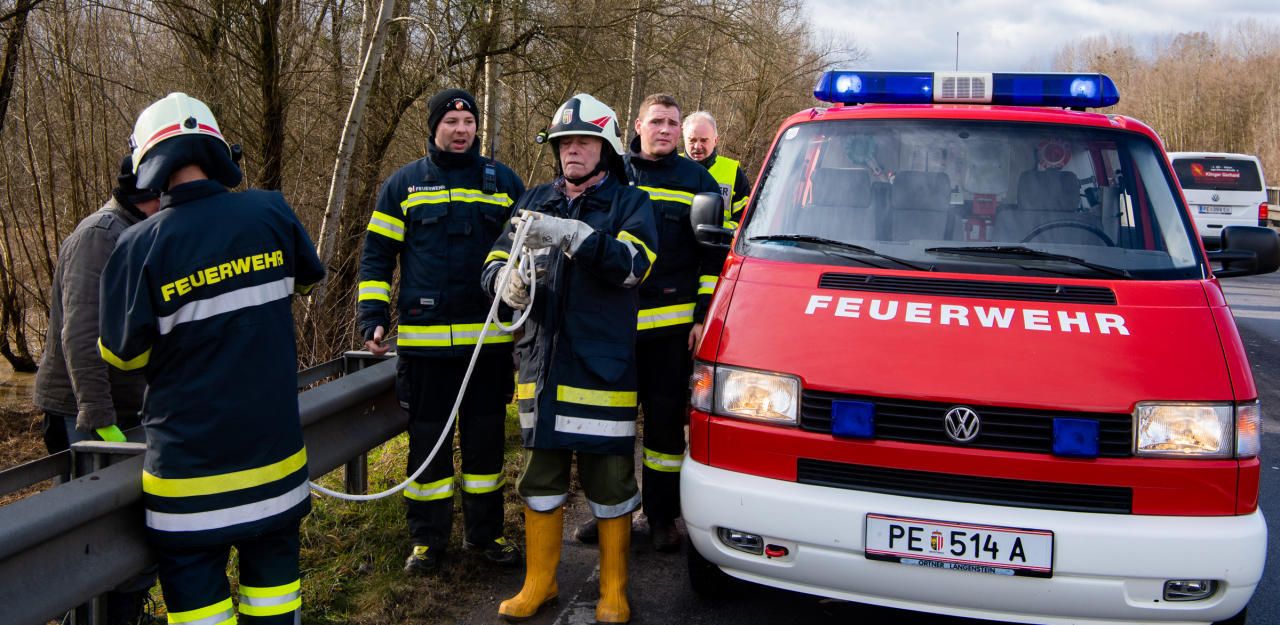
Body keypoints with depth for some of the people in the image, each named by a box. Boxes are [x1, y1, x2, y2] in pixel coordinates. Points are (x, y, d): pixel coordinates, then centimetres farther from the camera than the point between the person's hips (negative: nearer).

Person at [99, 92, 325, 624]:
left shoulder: (141, 245, -15)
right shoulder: (270, 212, -8)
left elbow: (124, 352, -4)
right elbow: (309, 276, 13)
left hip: (189, 456, -3)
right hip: (271, 443, 3)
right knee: (271, 562, 19)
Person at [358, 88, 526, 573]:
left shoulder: (503, 182, 9)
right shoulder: (404, 184, 6)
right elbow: (377, 255, 6)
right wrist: (372, 317, -4)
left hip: (490, 338, 1)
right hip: (425, 340, -1)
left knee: (486, 437, 10)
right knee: (427, 439, 6)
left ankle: (485, 532, 23)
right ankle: (427, 538, 19)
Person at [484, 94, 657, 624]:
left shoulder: (629, 203, 2)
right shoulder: (536, 201, 13)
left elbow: (633, 264, -17)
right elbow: (493, 263, 12)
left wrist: (570, 234, -27)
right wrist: (504, 280, -12)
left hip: (604, 367, -4)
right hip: (541, 364, 4)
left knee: (609, 481, 3)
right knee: (541, 477, 14)